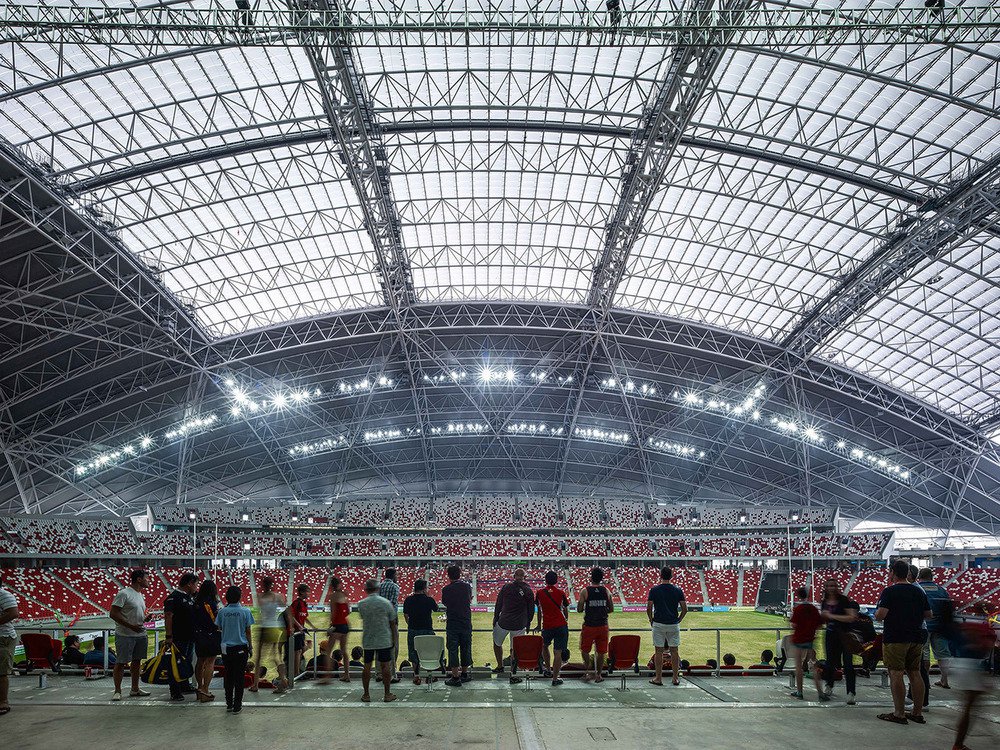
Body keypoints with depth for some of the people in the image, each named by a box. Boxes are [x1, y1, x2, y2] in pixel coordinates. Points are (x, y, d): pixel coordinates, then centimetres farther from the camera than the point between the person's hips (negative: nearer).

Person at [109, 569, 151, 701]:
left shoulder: (141, 595, 15)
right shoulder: (124, 594, -13)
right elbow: (113, 614, -17)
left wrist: (145, 617, 2)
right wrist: (131, 626, -22)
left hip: (140, 635, 9)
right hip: (125, 635, -8)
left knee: (137, 661, 13)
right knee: (121, 662, -3)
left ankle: (135, 689, 22)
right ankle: (117, 691, 6)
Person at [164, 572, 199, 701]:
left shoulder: (191, 597, 15)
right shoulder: (173, 597, -14)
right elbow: (168, 616, -19)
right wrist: (169, 636, -24)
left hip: (190, 637, 9)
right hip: (178, 637, -9)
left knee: (188, 662, 18)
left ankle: (184, 686, 31)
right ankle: (175, 692, -1)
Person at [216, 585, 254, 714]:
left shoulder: (222, 611, -3)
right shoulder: (245, 611, -8)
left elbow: (219, 628, 7)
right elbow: (248, 632, -2)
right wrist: (250, 648, 8)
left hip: (226, 648, 2)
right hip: (241, 648, -2)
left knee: (228, 675, 13)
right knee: (239, 676, 4)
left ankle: (229, 703, 18)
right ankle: (237, 705, 5)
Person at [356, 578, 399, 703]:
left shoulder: (361, 604, -5)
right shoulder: (386, 603, -6)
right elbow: (393, 624, -1)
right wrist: (394, 641, 8)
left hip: (367, 640, 1)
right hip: (384, 640, -1)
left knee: (367, 666, 9)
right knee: (385, 666, 5)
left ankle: (366, 694, 15)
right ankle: (387, 694, 9)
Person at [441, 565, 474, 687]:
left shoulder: (446, 589, -8)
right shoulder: (467, 586, -1)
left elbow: (445, 603, 7)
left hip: (452, 624, -3)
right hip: (466, 623, 3)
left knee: (453, 649, 2)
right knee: (466, 648, 14)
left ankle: (455, 677, 1)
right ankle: (464, 674, 25)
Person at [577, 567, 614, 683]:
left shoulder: (585, 591, -8)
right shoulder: (606, 591, 1)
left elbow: (579, 609, -7)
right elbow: (611, 609, 6)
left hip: (589, 625, -2)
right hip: (603, 625, 2)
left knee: (585, 650, 14)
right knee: (601, 652, 11)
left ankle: (588, 671, 5)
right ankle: (598, 674, 14)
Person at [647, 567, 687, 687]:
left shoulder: (654, 590, -5)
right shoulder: (677, 590, 0)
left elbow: (649, 608, -5)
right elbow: (684, 609, -1)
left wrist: (651, 621, 9)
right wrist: (678, 620, 12)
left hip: (658, 624, -2)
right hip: (673, 625, 2)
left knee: (658, 651, 4)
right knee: (674, 651, 9)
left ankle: (658, 678, 6)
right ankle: (676, 678, 12)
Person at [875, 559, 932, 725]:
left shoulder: (890, 592, -11)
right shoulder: (919, 591, 9)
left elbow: (880, 615, -18)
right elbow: (928, 615, 14)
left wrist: (876, 614, 4)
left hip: (895, 639, -6)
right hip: (916, 639, 7)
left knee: (896, 674, -3)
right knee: (915, 674, 11)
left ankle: (899, 713, -3)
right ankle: (918, 713, 16)